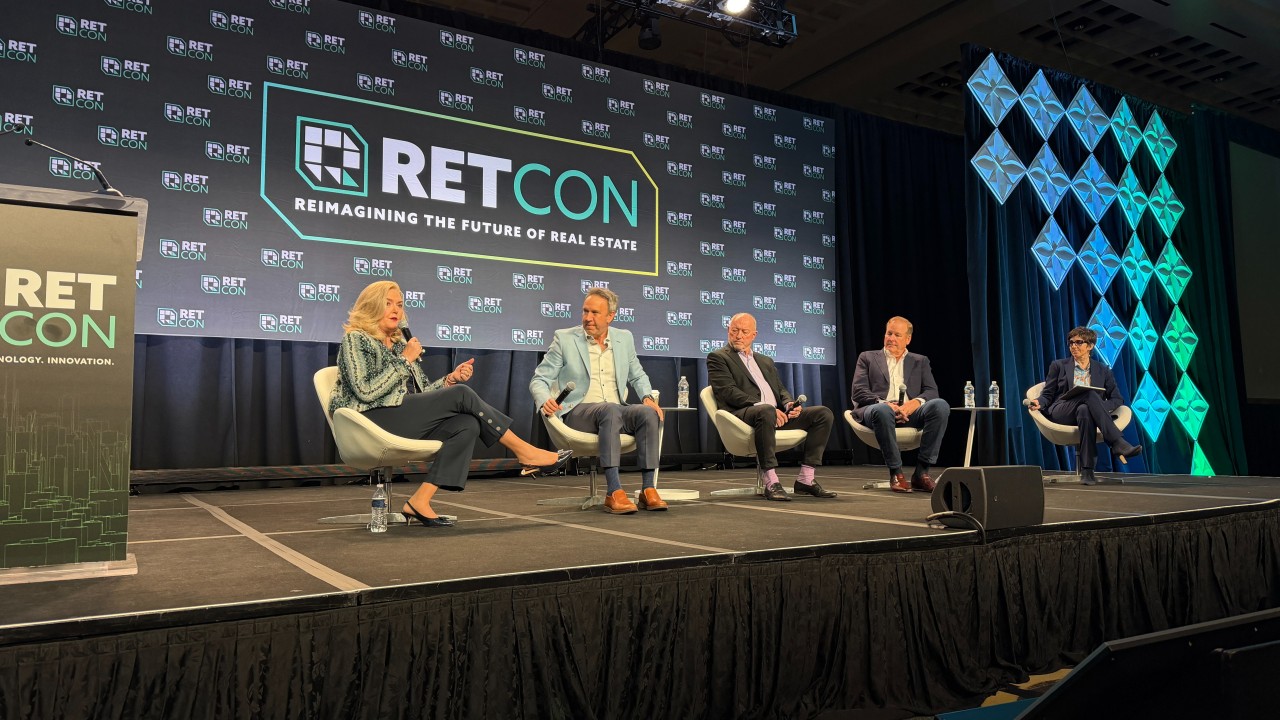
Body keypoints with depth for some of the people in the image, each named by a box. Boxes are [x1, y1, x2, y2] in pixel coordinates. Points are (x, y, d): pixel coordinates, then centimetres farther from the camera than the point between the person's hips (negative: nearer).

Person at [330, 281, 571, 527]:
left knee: (467, 425, -21)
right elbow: (366, 391, -15)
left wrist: (451, 378, 1)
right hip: (374, 420, -8)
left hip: (406, 419, 8)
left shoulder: (399, 343, 23)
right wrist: (404, 360, -11)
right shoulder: (355, 340, 1)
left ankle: (420, 501, -26)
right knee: (461, 395, -20)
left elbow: (421, 393, 19)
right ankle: (525, 452, -12)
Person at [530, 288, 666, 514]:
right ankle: (614, 492, -42)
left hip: (616, 412, 4)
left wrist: (648, 397, 3)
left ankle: (648, 489, -27)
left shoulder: (624, 338, 14)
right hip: (578, 412, -4)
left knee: (649, 413, -28)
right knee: (611, 410, -37)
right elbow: (539, 380, 2)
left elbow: (638, 376, 25)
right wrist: (545, 400, -21)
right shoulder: (564, 338, 3)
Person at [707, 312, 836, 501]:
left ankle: (805, 479, -11)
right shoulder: (717, 358, 7)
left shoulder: (766, 361, 29)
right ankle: (771, 483, -37)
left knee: (823, 413, -9)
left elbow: (780, 390, 24)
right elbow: (728, 392, -7)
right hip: (743, 414, -7)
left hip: (777, 414, 7)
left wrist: (789, 404, -2)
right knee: (766, 411, -41)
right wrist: (765, 407, -18)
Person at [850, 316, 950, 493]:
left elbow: (932, 391, 9)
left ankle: (921, 472, -23)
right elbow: (858, 392, 2)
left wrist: (915, 402, -14)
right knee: (882, 410, -40)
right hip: (878, 409, -2)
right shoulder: (868, 358, 16)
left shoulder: (920, 361, 23)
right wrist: (885, 403, -16)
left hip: (909, 412, 3)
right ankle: (896, 473, -25)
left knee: (940, 405, -28)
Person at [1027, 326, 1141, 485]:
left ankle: (1087, 471, -46)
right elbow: (1047, 394, 13)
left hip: (1086, 410, 1)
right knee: (1089, 394, -35)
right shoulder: (1058, 366, 17)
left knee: (1084, 410, -41)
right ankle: (1118, 443, -45)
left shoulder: (1102, 370, 19)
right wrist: (1038, 402, -11)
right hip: (1061, 412, -1)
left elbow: (1117, 399, 14)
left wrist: (1102, 407, -9)